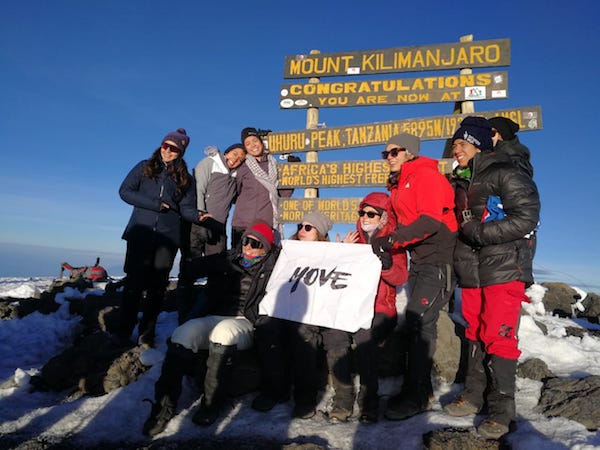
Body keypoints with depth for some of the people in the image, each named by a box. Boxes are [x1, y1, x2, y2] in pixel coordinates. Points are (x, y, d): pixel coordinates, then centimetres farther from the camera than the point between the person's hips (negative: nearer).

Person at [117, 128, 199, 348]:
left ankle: (147, 332, 12)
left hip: (168, 236, 1)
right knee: (134, 281, -3)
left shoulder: (184, 177, 11)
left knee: (157, 285, 3)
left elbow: (186, 208, 4)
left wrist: (198, 216, -19)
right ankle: (124, 329, 7)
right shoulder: (145, 167, 10)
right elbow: (125, 191, 2)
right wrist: (155, 204, -8)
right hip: (140, 232, -1)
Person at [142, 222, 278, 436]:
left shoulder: (271, 266, 11)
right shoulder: (229, 261, 21)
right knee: (184, 333, -27)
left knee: (223, 330, -38)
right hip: (214, 318, 4)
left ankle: (212, 403, -24)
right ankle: (165, 405, -23)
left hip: (246, 323, -4)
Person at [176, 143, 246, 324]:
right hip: (198, 225, -6)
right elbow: (198, 190, -9)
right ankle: (184, 318, 0)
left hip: (218, 229, 6)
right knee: (189, 272, -4)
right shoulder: (209, 163, 3)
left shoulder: (234, 177, 21)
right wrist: (201, 215, -20)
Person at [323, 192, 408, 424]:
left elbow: (400, 278, -6)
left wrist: (387, 265, -25)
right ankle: (343, 400, -15)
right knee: (332, 336, -27)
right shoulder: (353, 240, 21)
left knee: (365, 338, -33)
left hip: (379, 309, -3)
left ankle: (369, 401, -15)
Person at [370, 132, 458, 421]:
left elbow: (431, 220, -23)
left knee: (419, 320, -12)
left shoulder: (426, 175, -10)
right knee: (416, 322, 9)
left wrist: (390, 240, -26)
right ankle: (420, 390, 19)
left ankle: (416, 396, -2)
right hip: (419, 259, 9)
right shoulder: (399, 185, 16)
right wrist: (387, 246, -1)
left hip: (437, 258, -9)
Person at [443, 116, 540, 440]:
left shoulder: (505, 174, -6)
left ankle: (501, 411, 7)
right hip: (471, 273, 7)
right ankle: (473, 396, 25)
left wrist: (479, 232, -18)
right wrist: (456, 262, 14)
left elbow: (526, 218, -16)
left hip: (504, 270, -7)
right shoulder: (461, 183, 16)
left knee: (499, 337, -6)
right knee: (475, 335, 13)